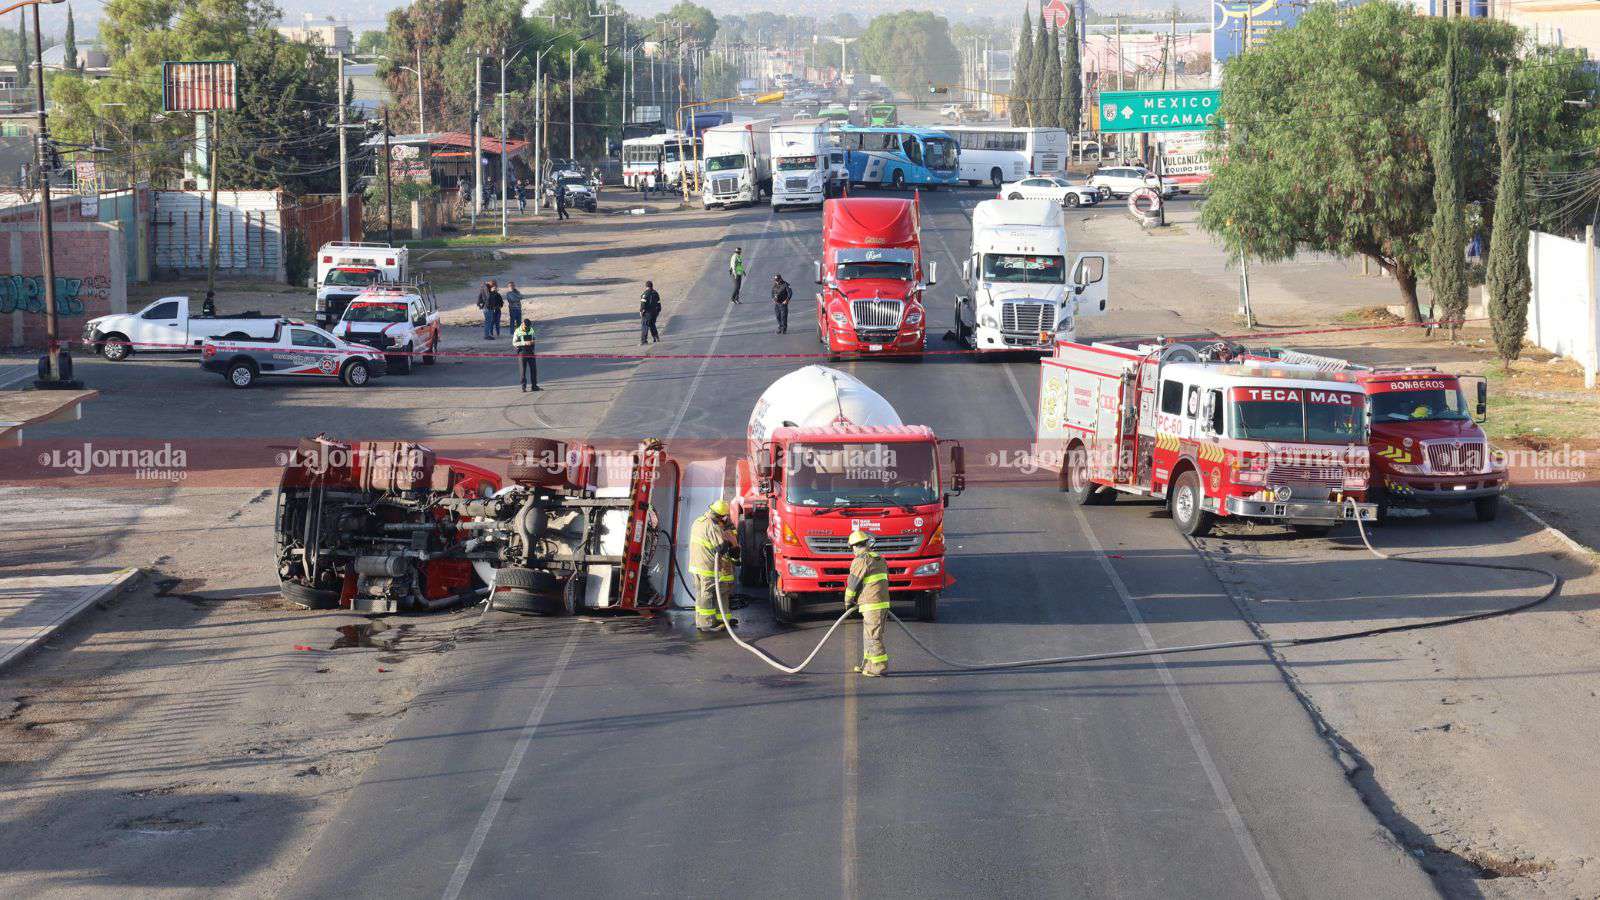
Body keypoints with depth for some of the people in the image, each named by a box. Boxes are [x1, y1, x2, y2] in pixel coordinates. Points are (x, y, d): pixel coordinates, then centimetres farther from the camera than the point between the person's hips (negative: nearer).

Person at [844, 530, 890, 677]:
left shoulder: (861, 561, -12)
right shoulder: (880, 559, 15)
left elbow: (852, 583, -7)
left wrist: (848, 601, 8)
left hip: (872, 605, -9)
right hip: (883, 602, 9)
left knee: (873, 637, -5)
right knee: (868, 636, 16)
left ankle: (880, 666, -5)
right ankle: (868, 665, 22)